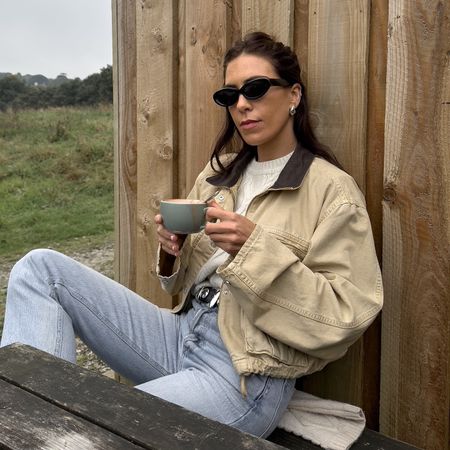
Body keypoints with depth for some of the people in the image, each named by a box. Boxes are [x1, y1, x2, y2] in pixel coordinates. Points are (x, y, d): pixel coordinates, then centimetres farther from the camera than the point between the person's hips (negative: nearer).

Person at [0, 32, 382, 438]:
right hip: (182, 332, 7)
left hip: (247, 374, -7)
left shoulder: (331, 188, -6)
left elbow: (345, 317, -13)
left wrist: (256, 247, -22)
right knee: (41, 268, -4)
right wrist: (174, 251, -6)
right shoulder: (219, 174, 12)